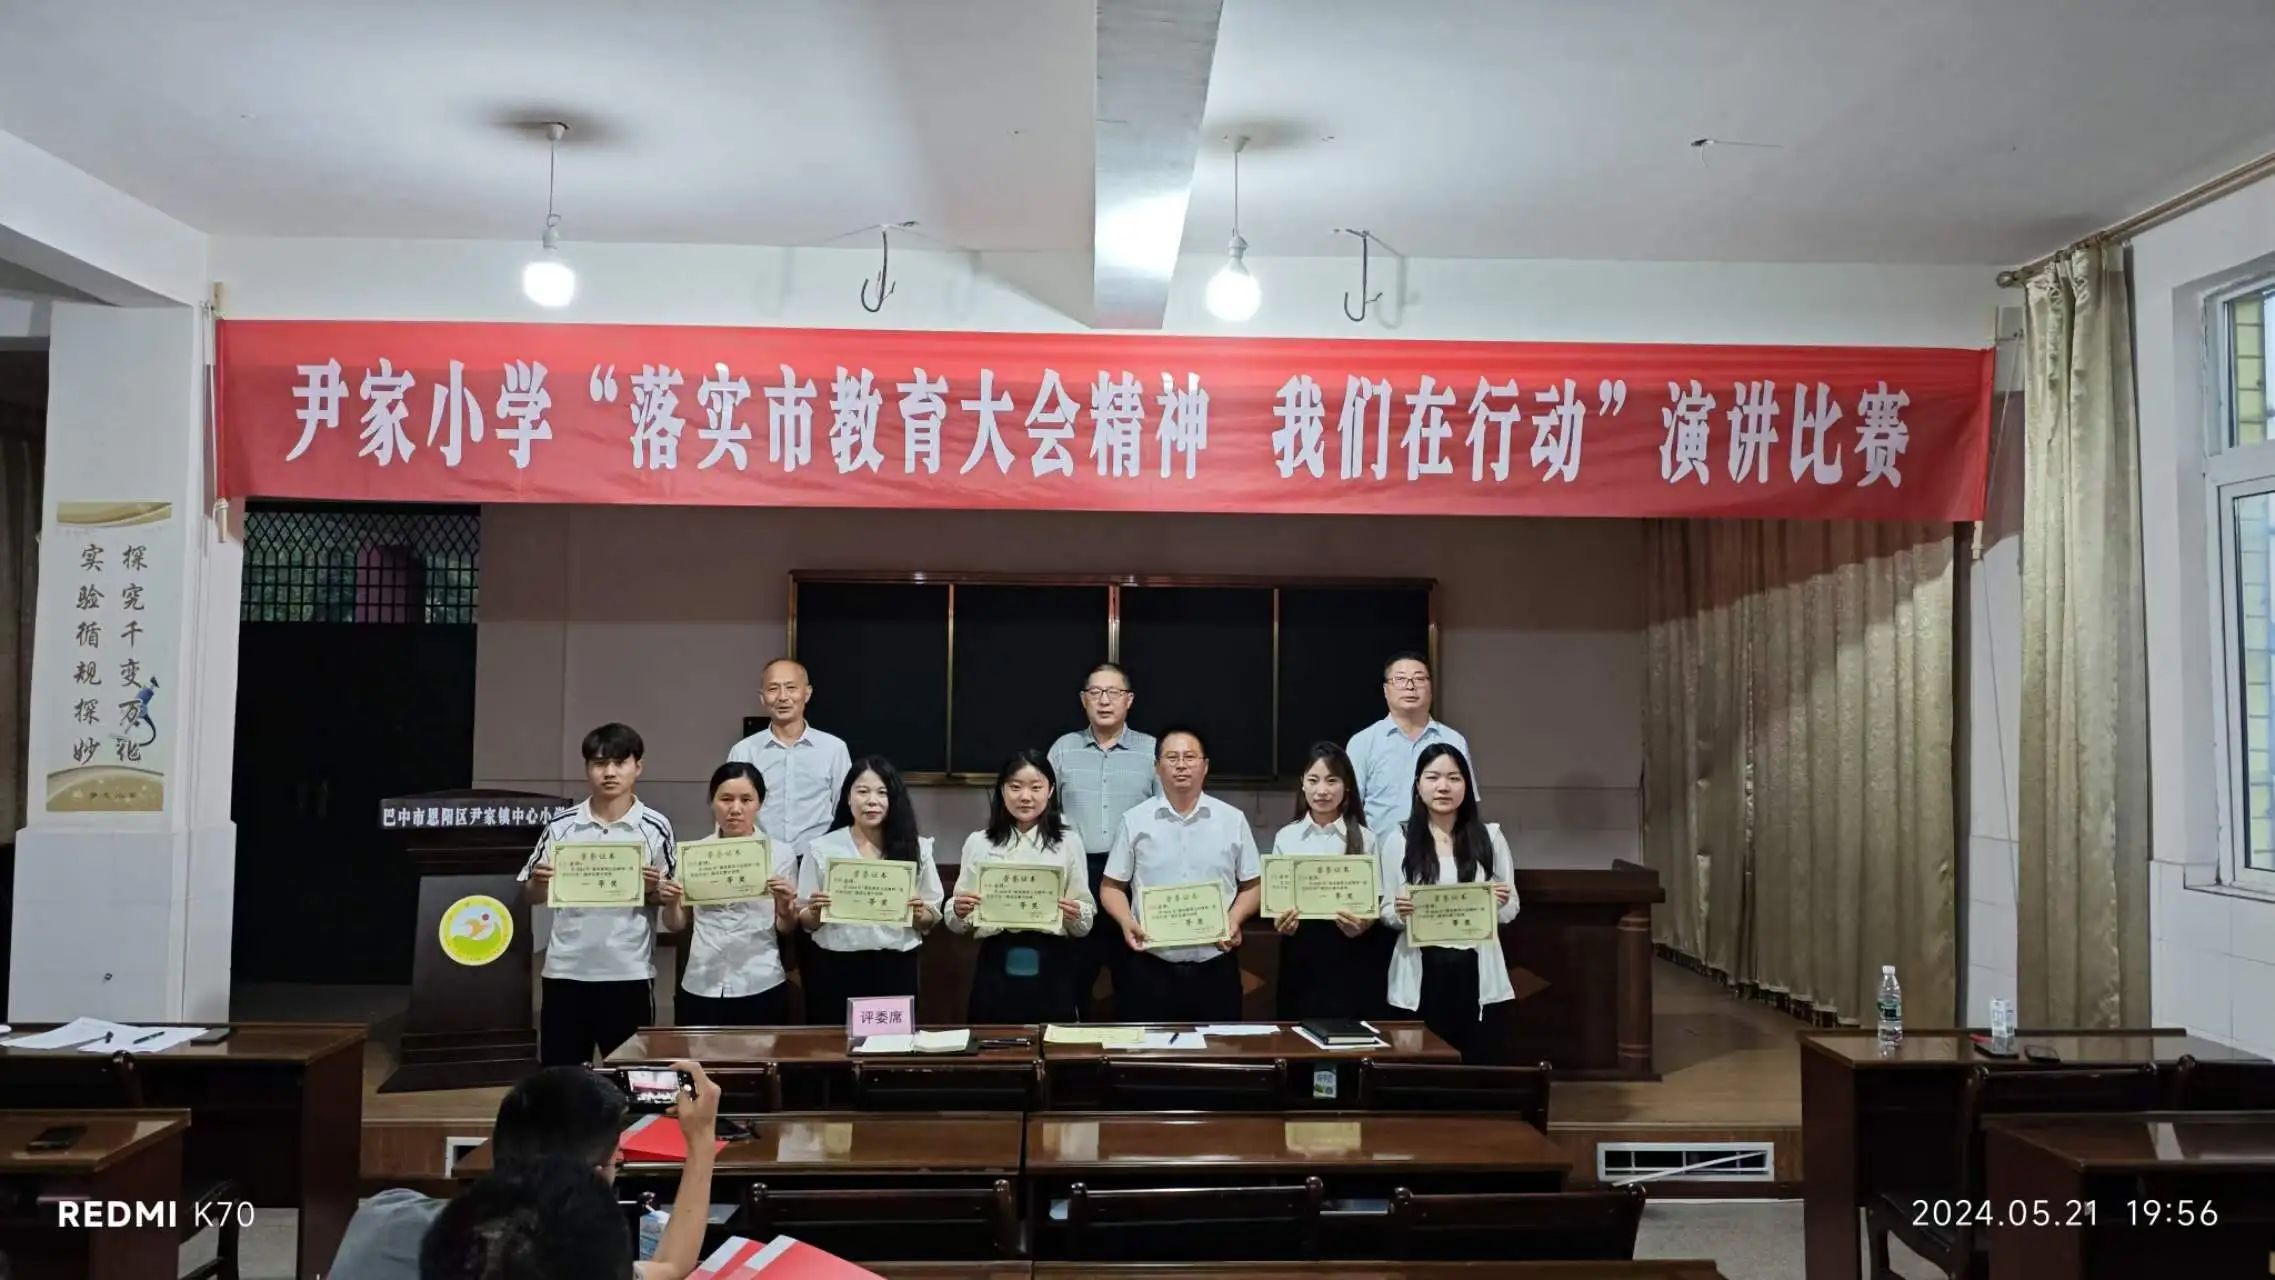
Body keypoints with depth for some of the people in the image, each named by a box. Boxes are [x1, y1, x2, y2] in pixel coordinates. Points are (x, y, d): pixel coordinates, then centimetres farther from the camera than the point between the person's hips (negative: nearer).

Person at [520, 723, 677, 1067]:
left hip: (629, 972, -1)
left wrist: (654, 889, -17)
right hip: (567, 970, 2)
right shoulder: (561, 825, 1)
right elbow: (534, 896, 8)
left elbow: (670, 898, 4)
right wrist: (540, 881, -14)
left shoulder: (655, 827, -3)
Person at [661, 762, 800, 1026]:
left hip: (760, 987, -1)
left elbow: (786, 929, 5)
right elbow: (676, 925, 11)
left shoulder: (780, 853, 0)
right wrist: (670, 903, -9)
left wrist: (785, 905, -15)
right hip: (701, 987, 1)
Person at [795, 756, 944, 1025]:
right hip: (837, 970, -1)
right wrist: (815, 912, -15)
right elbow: (804, 921, 5)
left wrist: (920, 915, -12)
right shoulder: (821, 848, 2)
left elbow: (932, 919, 8)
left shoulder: (916, 848, 4)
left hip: (895, 970, 1)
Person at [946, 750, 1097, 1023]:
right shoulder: (978, 842, 6)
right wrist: (958, 911, -14)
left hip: (1051, 966, 0)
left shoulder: (1068, 842, 4)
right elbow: (957, 925, 6)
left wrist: (1076, 915, -16)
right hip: (997, 965, 0)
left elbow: (1085, 925, 4)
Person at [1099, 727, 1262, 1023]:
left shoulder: (1233, 820, 7)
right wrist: (1126, 921, -10)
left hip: (1215, 969, 1)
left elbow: (1251, 886, 10)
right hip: (1149, 969, -1)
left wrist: (1234, 920, -8)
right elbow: (1112, 886, 8)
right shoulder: (1134, 821, 5)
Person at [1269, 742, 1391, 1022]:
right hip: (1301, 955, 1)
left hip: (1352, 956, -1)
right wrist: (1281, 921, -13)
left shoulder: (1364, 838, 1)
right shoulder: (1286, 837, 4)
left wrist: (1364, 923, -18)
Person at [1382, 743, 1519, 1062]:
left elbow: (1510, 912, 9)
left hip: (1476, 971, 1)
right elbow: (1386, 913, 6)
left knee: (1477, 1062, 0)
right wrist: (1398, 912, -15)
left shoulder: (1490, 837, 5)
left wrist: (1501, 902, -11)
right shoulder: (1400, 841, 3)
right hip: (1420, 971, 0)